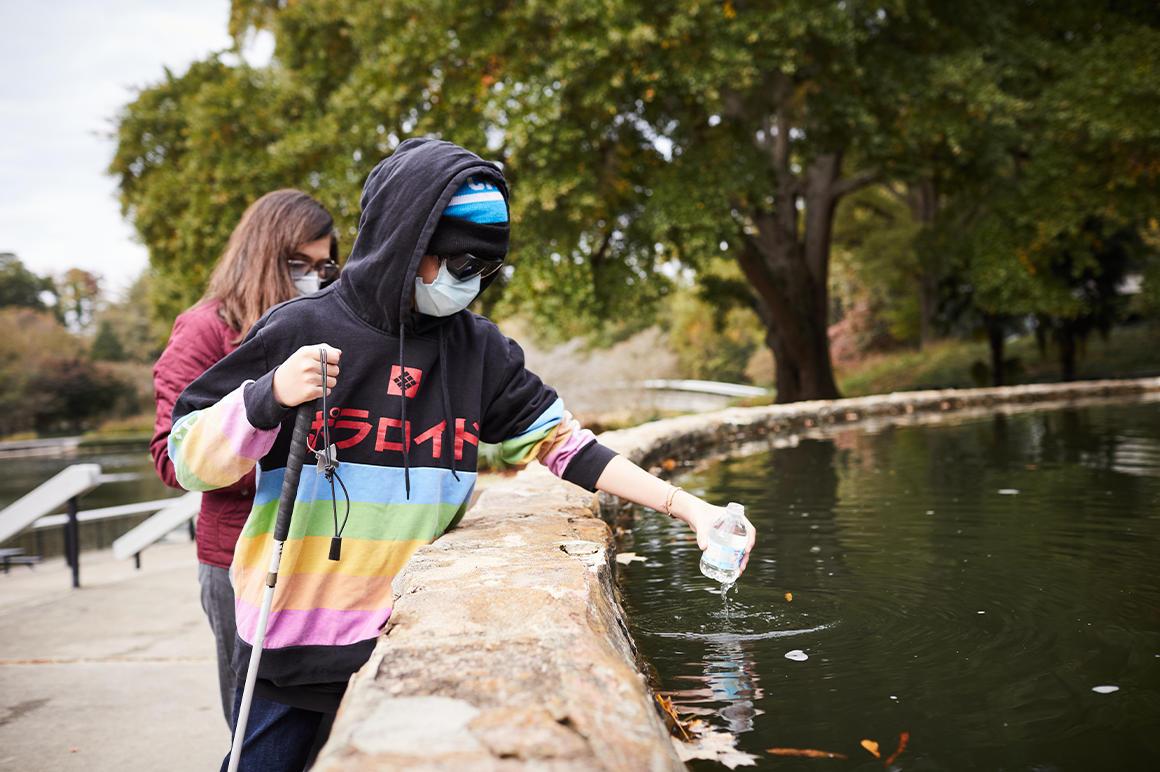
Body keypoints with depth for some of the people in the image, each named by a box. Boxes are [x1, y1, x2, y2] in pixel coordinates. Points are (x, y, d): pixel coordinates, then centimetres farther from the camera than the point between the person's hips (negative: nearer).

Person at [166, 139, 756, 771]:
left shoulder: (481, 350, 2)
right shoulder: (302, 331, -8)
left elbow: (564, 445, 4)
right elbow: (190, 460, -5)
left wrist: (688, 507, -4)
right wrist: (271, 395, -24)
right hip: (291, 649, -2)